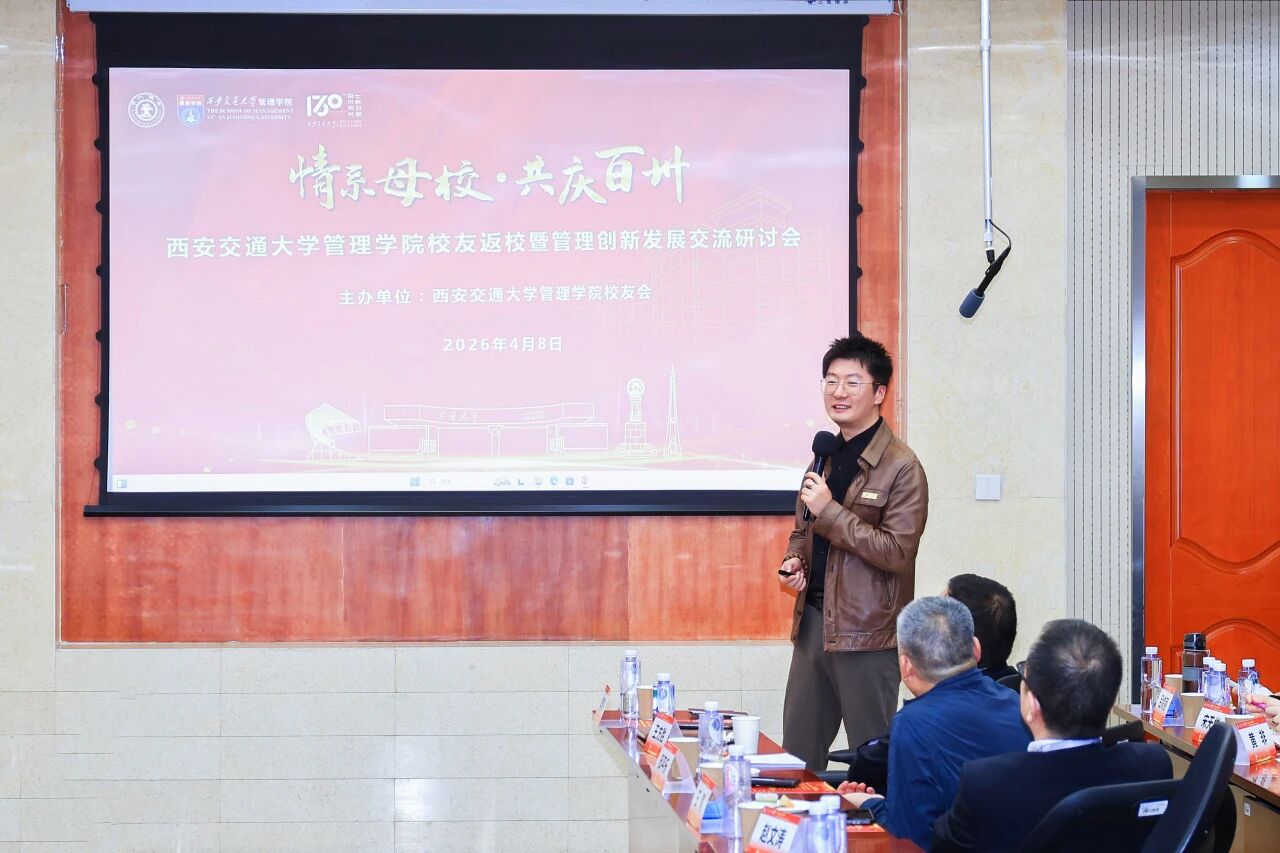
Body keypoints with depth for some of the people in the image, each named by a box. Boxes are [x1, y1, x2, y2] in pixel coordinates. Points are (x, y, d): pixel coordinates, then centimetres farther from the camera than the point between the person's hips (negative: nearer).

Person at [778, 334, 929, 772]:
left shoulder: (901, 467, -10)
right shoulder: (824, 457, 14)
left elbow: (897, 551, -17)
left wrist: (829, 510, -18)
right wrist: (794, 561, 5)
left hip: (866, 632, -7)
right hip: (813, 621, 7)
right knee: (798, 752, 11)